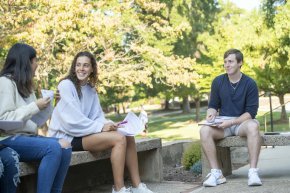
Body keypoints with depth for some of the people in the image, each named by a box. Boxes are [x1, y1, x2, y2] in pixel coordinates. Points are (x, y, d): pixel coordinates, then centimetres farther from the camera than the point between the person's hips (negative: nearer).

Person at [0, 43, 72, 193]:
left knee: (65, 146, -15)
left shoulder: (25, 85, 20)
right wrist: (35, 107, -17)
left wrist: (44, 106, 5)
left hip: (27, 136, 8)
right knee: (53, 148, -28)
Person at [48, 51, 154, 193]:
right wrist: (100, 127, -21)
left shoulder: (91, 89, 13)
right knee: (119, 139, -22)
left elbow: (98, 116, 9)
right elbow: (72, 119, -19)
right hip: (67, 137, -8)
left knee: (128, 137, -4)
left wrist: (108, 124, -13)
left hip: (83, 133, 8)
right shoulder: (66, 85, -11)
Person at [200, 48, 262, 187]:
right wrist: (211, 114, -12)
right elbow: (213, 105, 12)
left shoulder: (250, 84, -4)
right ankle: (216, 173, -26)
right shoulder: (218, 82, 4)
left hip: (242, 122, -2)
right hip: (222, 123, 2)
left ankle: (253, 172, -35)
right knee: (204, 130, -30)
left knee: (253, 126, -38)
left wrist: (232, 122, -20)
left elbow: (251, 112, -8)